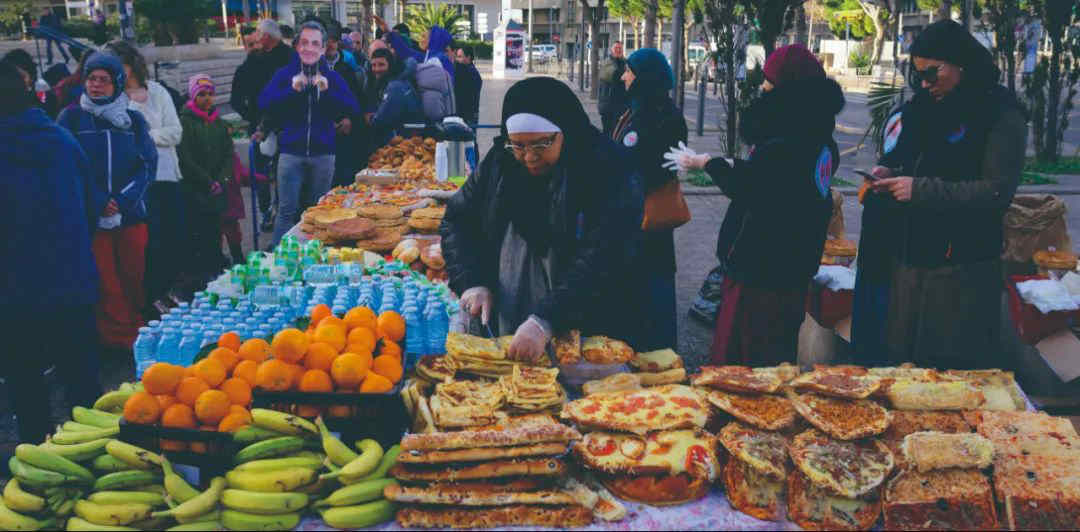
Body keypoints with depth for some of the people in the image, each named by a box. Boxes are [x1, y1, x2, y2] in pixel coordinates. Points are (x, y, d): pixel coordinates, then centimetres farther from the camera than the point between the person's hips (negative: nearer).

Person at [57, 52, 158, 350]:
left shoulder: (134, 119, 7)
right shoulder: (72, 118, 2)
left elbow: (148, 164, 1)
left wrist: (124, 200, -12)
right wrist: (98, 202, -13)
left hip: (132, 213, 2)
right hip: (91, 215, -2)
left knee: (136, 276, 6)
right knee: (106, 281, 0)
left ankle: (138, 331, 22)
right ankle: (119, 337, 10)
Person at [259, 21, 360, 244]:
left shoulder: (332, 77, 5)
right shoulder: (285, 74, 1)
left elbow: (353, 109, -6)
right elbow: (264, 104, -11)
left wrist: (327, 91, -18)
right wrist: (292, 90, -22)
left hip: (323, 153, 2)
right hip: (291, 152, -2)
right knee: (288, 211, -2)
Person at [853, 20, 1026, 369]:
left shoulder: (1000, 115, -7)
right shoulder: (924, 108, 13)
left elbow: (998, 192, -15)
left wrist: (920, 189, -18)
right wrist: (890, 176, 2)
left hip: (959, 270, -6)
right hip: (907, 259, 6)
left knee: (955, 366, -1)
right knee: (903, 363, 7)